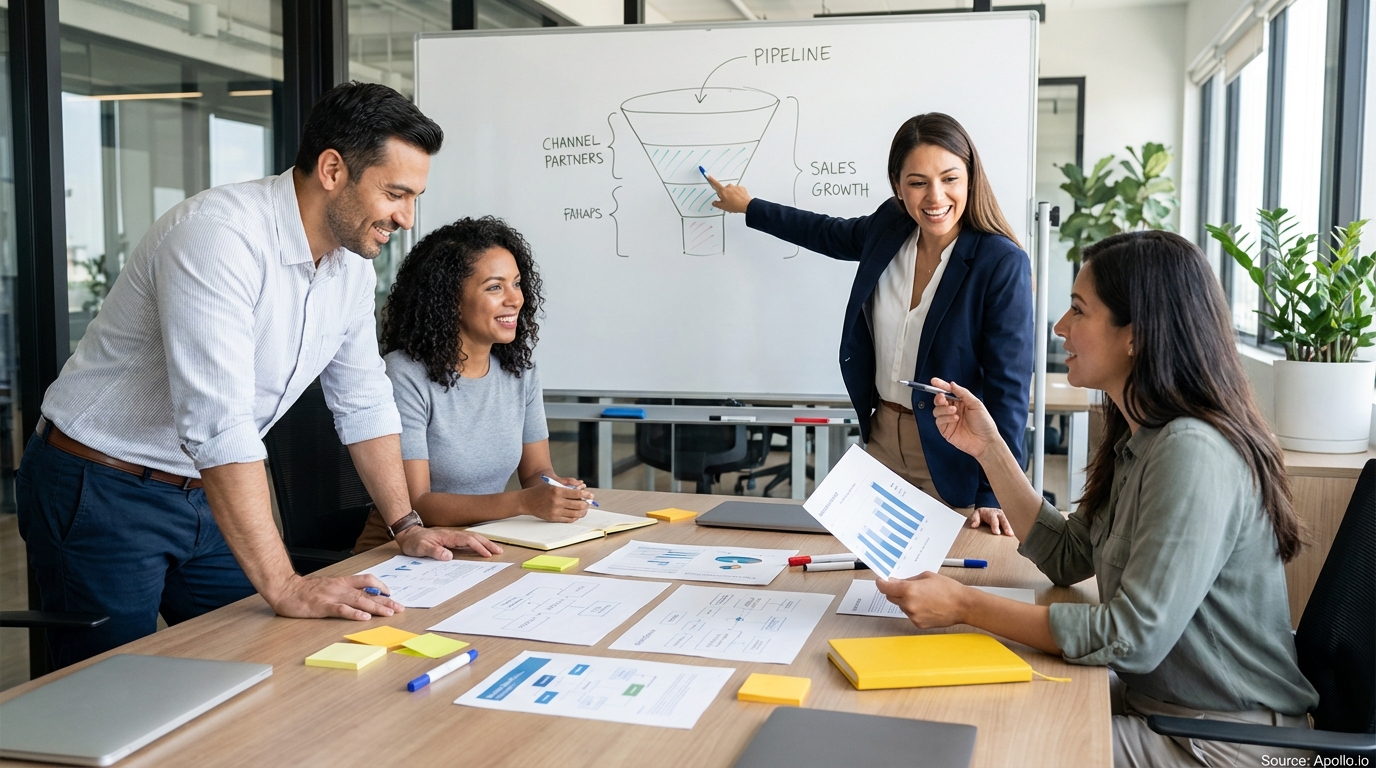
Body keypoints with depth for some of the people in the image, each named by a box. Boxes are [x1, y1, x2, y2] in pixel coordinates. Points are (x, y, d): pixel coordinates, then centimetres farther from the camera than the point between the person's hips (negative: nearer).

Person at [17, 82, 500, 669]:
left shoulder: (353, 265, 0)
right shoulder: (220, 235, -28)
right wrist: (285, 588, -37)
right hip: (101, 492, -7)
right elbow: (218, 422, -35)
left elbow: (364, 403, 11)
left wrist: (407, 527, 9)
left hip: (206, 493, 8)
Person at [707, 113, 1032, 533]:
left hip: (951, 462, -5)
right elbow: (829, 234, 22)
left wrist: (995, 495, -20)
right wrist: (748, 207, 33)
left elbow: (1009, 386, -17)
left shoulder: (1002, 263, -18)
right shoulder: (889, 228, -1)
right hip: (881, 439, 5)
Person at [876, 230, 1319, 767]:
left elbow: (1131, 639, -28)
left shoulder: (1192, 454, -25)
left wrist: (964, 606, -23)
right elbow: (1067, 558, 12)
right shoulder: (1141, 440, 5)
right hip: (1153, 701, 8)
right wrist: (988, 448, 5)